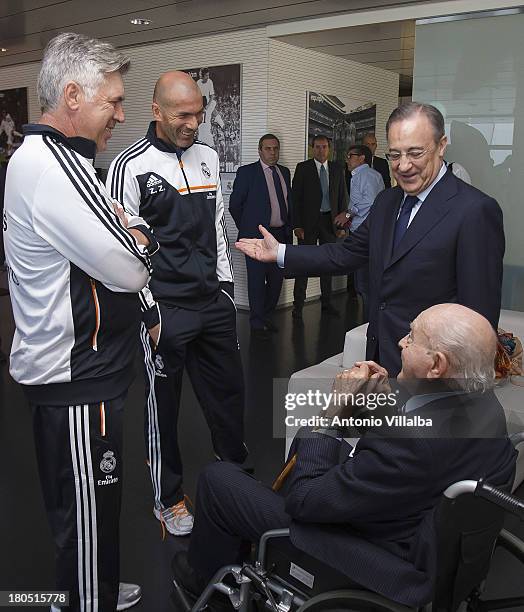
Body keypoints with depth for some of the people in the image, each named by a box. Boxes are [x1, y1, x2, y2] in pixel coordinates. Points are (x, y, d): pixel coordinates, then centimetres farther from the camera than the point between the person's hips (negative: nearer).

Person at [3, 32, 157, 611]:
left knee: (73, 500, 24)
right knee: (89, 505, 5)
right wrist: (135, 234, -1)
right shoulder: (55, 166, -22)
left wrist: (124, 231, -2)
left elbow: (87, 242, 18)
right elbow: (129, 271, -21)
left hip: (55, 364, 11)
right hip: (76, 374, -11)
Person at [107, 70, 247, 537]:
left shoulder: (208, 157, 9)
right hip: (165, 307, -5)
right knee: (163, 403, 8)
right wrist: (149, 312, -11)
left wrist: (227, 286, 12)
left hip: (215, 301, 6)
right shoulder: (130, 167, -10)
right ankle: (168, 497, 28)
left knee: (229, 389, 15)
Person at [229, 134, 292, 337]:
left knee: (277, 279, 10)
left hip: (281, 235, 6)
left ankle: (267, 317, 25)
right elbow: (234, 204, -3)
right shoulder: (247, 172, -4)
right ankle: (257, 323, 11)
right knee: (257, 280, 0)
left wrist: (288, 228, 12)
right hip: (257, 236, -5)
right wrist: (247, 229, 1)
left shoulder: (285, 172, 13)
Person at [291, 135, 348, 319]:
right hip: (309, 221, -3)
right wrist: (297, 224, -10)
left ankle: (326, 302, 20)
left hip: (330, 221, 3)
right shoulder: (303, 168, 0)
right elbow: (296, 197, -3)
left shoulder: (337, 169, 10)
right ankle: (298, 305, 3)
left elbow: (342, 198, 11)